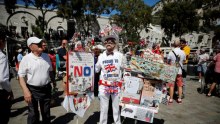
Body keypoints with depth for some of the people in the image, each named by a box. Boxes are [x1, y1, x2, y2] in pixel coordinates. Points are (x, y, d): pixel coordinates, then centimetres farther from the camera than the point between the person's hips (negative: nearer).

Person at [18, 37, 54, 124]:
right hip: (32, 90, -4)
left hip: (46, 89, 4)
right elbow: (21, 76, -11)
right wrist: (26, 91, -20)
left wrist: (54, 82, 17)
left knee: (46, 113, 20)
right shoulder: (26, 59, -12)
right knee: (33, 114, 12)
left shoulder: (46, 56, 2)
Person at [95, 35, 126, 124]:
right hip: (104, 85, 1)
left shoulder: (120, 55, 0)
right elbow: (96, 69, 10)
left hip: (116, 85, -1)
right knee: (103, 107, 12)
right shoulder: (101, 56, 5)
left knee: (117, 107, 12)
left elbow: (125, 68, 5)